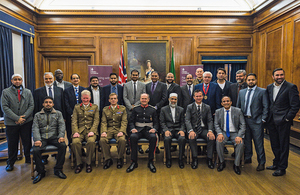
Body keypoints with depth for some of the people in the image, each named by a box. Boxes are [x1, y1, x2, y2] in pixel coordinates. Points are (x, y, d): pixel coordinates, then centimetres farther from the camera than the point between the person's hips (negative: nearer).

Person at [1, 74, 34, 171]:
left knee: (27, 142, 10)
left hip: (26, 122, 1)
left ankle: (28, 159, 28)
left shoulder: (28, 92, 7)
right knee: (12, 144, 9)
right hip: (11, 123, -1)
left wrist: (23, 117, -12)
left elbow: (31, 106, 1)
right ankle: (10, 163, 26)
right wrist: (17, 118, -14)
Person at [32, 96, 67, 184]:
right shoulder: (37, 115, 16)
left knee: (63, 146, -30)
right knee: (35, 150, -28)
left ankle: (58, 169, -15)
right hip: (42, 138, 1)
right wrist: (37, 140, -15)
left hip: (54, 137, 0)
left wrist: (61, 136, -16)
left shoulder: (58, 113, 15)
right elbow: (35, 128, 3)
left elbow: (62, 125, 3)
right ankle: (41, 172, -6)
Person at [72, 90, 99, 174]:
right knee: (75, 142, -29)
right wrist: (75, 132, -10)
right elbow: (74, 121, 7)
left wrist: (92, 131, -12)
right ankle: (79, 163, -10)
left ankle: (89, 163, -12)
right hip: (79, 130, 1)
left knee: (91, 141, -32)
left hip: (90, 130, -1)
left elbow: (96, 121, 4)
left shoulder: (95, 107, 14)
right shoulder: (77, 107, 17)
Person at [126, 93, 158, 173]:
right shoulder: (135, 109, 17)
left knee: (153, 137, -34)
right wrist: (133, 128, -9)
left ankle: (150, 162, -22)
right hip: (138, 129, 1)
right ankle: (134, 162, -22)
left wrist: (154, 129, -10)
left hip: (149, 129, 0)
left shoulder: (153, 110, 16)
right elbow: (131, 121, 12)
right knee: (133, 137, -34)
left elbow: (156, 122, 12)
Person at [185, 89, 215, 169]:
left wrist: (210, 131, -18)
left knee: (212, 138, -28)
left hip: (204, 129, 2)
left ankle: (209, 159, -11)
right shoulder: (189, 107, 4)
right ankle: (195, 159, -15)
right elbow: (187, 120, -7)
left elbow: (210, 121, 3)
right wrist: (191, 131, -25)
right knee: (191, 138, -33)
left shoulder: (207, 107, 9)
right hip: (194, 129, -1)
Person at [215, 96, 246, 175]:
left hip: (235, 133, 0)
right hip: (223, 132, 1)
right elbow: (216, 124, 2)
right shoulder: (218, 112, 5)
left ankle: (236, 164, -8)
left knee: (240, 143, -29)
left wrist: (239, 136, -20)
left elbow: (243, 125, -3)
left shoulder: (238, 111, 0)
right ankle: (222, 162, -7)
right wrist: (219, 133, -18)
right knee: (219, 142, -29)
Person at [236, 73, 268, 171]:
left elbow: (266, 107, -4)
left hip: (256, 121, -4)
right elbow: (238, 106, 14)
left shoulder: (262, 91, -2)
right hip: (244, 120, 4)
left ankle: (261, 162, 14)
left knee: (258, 143, 1)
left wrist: (263, 119, -9)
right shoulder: (241, 92, 11)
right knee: (246, 141, 14)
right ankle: (247, 158, 29)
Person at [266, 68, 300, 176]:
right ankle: (276, 164, 33)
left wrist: (287, 118, -13)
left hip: (283, 121, -6)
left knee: (283, 145, 5)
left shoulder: (291, 87, -9)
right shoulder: (269, 87, 9)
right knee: (274, 144, 16)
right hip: (271, 121, 6)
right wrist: (267, 117, 9)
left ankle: (282, 168, 18)